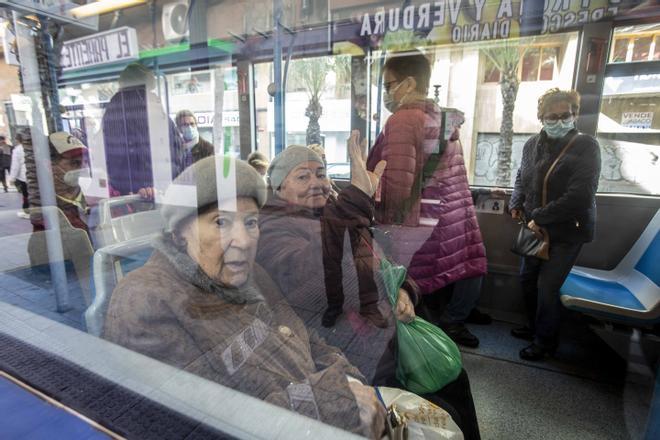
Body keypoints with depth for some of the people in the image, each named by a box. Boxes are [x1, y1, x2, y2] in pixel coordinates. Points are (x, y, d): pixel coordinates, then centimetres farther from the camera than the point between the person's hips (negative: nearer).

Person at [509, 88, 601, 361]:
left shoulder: (586, 147, -14)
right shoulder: (533, 144, 2)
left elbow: (580, 195, -22)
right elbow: (522, 177, 17)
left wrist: (539, 217, -20)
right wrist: (516, 204, 1)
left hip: (568, 230, -6)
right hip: (537, 227, 6)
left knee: (547, 286, -1)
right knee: (527, 278, 15)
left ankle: (545, 342, 21)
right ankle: (535, 327, 37)